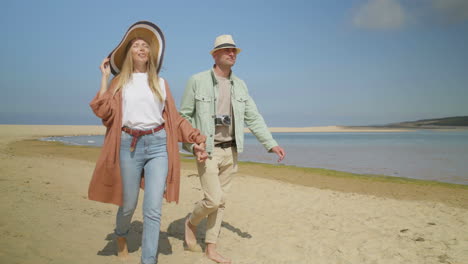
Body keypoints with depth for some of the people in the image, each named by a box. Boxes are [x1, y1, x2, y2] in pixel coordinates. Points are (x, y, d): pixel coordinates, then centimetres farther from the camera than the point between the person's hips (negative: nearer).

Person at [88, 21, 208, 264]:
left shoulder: (160, 82, 15)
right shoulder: (120, 81, 12)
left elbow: (173, 117, 12)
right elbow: (104, 111, -3)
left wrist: (195, 136, 3)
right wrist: (105, 76, 2)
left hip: (158, 145, 1)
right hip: (129, 145, 0)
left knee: (153, 209, -5)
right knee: (128, 204, 11)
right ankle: (121, 236, 44)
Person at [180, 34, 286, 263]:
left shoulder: (240, 85, 9)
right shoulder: (197, 81, -5)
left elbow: (253, 117, 7)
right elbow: (184, 116, -2)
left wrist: (271, 144, -2)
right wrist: (192, 144, -13)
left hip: (231, 150, 5)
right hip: (207, 150, -5)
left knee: (220, 201, 9)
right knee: (213, 199, -10)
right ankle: (191, 222, 22)